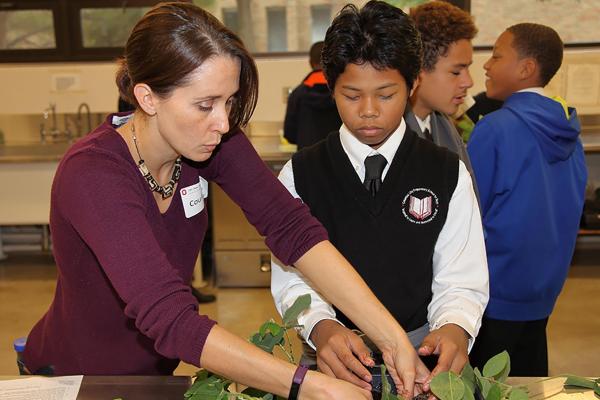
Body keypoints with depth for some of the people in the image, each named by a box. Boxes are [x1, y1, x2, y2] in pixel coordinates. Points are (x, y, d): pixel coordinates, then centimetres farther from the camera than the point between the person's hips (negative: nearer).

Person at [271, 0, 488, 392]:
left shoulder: (448, 174, 2)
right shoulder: (300, 174, 0)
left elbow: (461, 281, 1)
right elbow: (292, 276, -3)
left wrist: (455, 329, -20)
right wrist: (322, 328, -22)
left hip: (421, 350, 0)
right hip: (333, 358, 0)